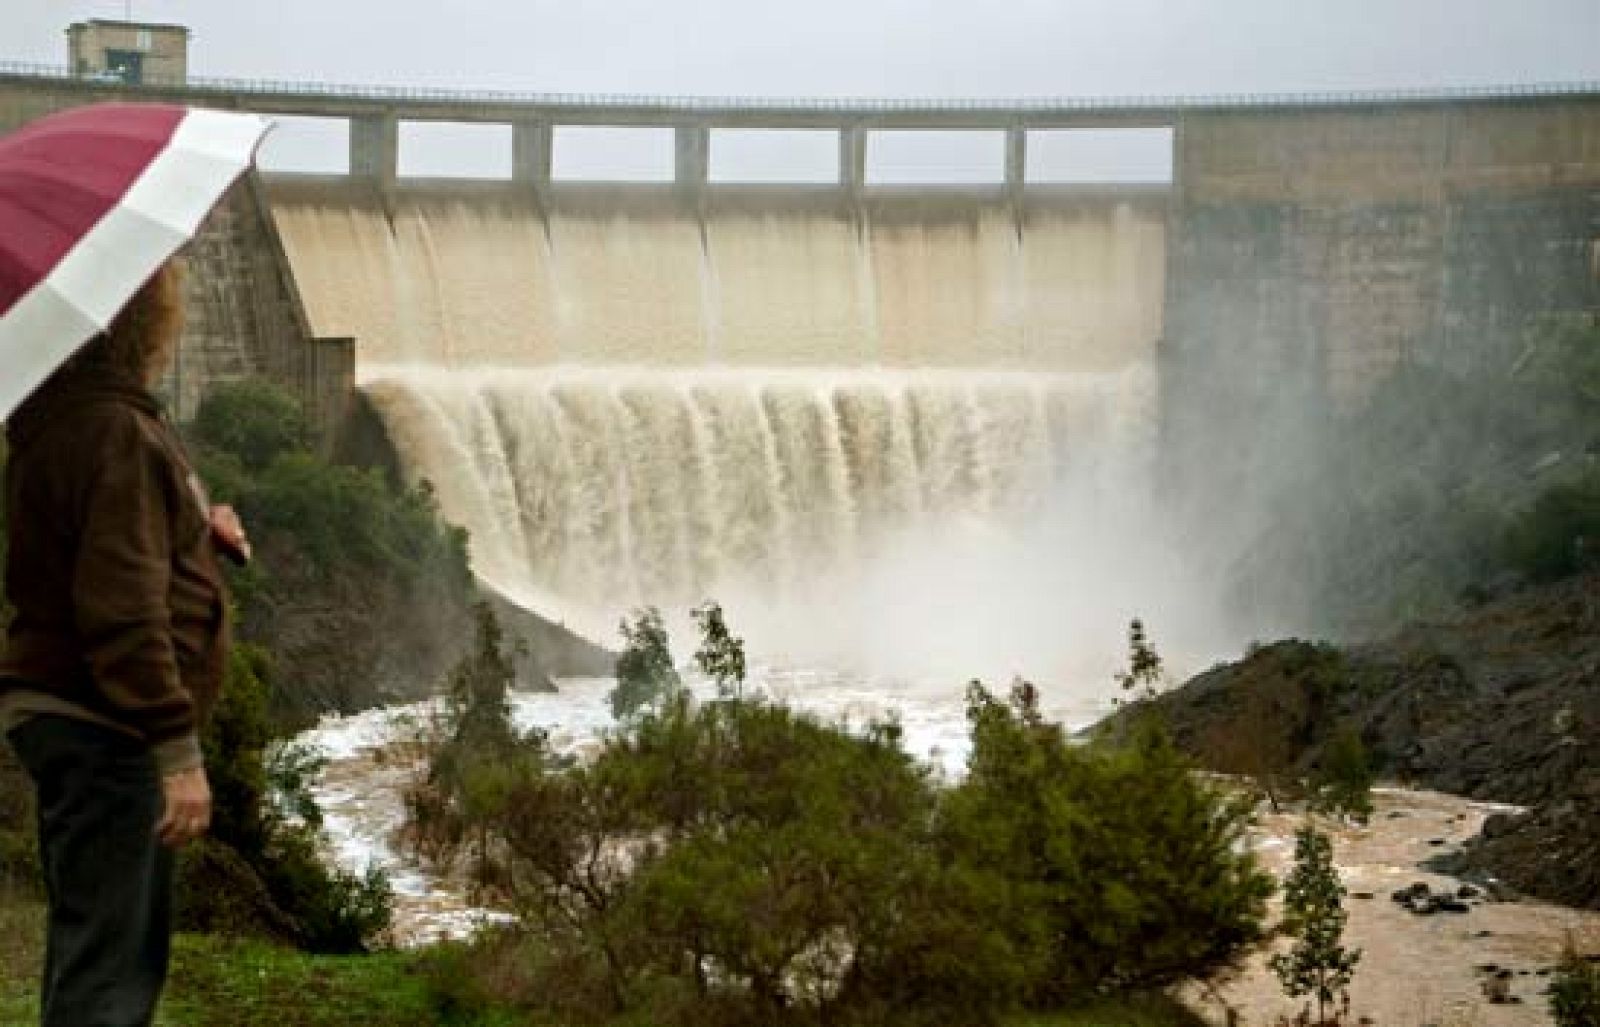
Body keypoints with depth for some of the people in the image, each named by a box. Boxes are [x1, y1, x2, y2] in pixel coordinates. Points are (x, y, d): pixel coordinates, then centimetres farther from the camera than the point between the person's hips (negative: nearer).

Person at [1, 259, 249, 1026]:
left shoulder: (64, 418, 12)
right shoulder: (113, 433, -18)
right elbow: (122, 610, -24)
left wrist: (197, 530, 7)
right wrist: (179, 750, -23)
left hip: (67, 718, 10)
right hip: (103, 731, -10)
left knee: (96, 953, 19)